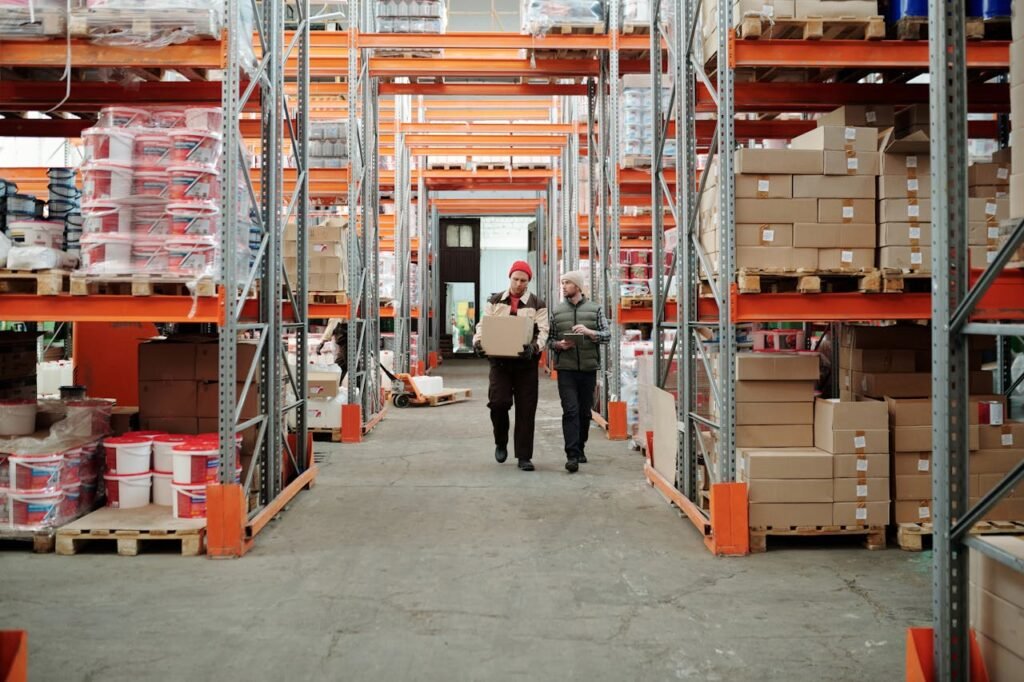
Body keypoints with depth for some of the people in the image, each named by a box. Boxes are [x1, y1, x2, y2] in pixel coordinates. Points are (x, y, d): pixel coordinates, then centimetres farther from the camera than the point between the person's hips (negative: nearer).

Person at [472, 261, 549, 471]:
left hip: (526, 362, -1)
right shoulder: (494, 302, 10)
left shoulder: (537, 304, 3)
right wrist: (478, 342, -17)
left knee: (526, 410, 1)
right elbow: (483, 326, 5)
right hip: (499, 361, 1)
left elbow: (542, 332, -7)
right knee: (498, 402, -11)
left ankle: (524, 456, 10)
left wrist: (534, 347, -29)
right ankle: (501, 442, 17)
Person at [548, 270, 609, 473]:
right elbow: (549, 339, 11)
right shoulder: (556, 310, 8)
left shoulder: (595, 309, 5)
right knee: (570, 411, -10)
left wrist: (589, 332, -15)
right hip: (566, 369, -1)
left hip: (589, 368, 1)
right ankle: (572, 456, -13)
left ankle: (580, 448, 27)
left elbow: (607, 335, 1)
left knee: (585, 411, 10)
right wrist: (559, 345, -10)